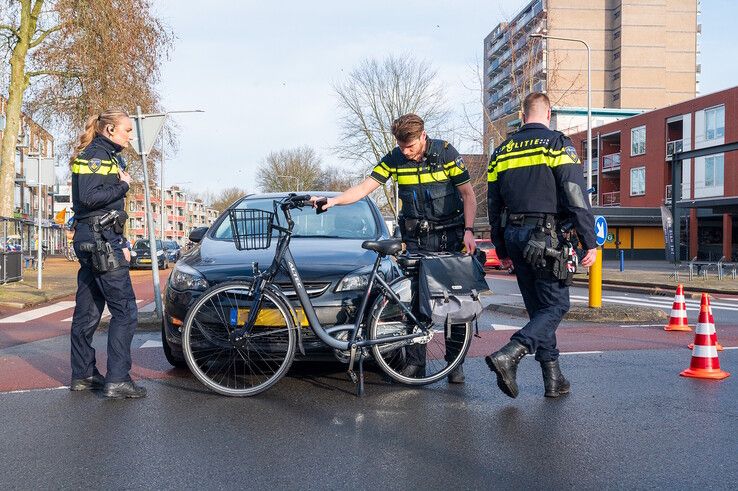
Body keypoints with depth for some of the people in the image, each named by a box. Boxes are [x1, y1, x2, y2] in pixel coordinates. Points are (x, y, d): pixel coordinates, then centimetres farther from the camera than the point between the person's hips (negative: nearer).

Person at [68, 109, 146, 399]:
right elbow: (90, 197, -22)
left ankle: (83, 375, 20)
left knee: (88, 312, 12)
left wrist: (121, 244, 18)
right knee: (125, 311, -9)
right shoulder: (95, 155, -9)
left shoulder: (107, 157, 21)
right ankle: (117, 381, -8)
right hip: (100, 241, -10)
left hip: (91, 242, 10)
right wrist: (123, 185, -9)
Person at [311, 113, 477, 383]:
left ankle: (455, 362, 9)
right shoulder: (395, 159, -2)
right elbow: (365, 187, -6)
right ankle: (415, 362, 4)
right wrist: (332, 201, -20)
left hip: (450, 235, -2)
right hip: (416, 239, 2)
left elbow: (467, 193, -4)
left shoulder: (445, 152, -8)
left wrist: (468, 230, -14)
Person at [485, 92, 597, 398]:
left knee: (537, 308, 13)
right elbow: (576, 197, -11)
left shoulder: (502, 151, 13)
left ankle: (553, 379, 14)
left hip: (514, 236, 6)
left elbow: (493, 204, 16)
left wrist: (502, 249, 23)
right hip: (546, 236, -6)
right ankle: (509, 355, -20)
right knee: (556, 305, -1)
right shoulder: (558, 144, -4)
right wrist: (589, 242, -9)